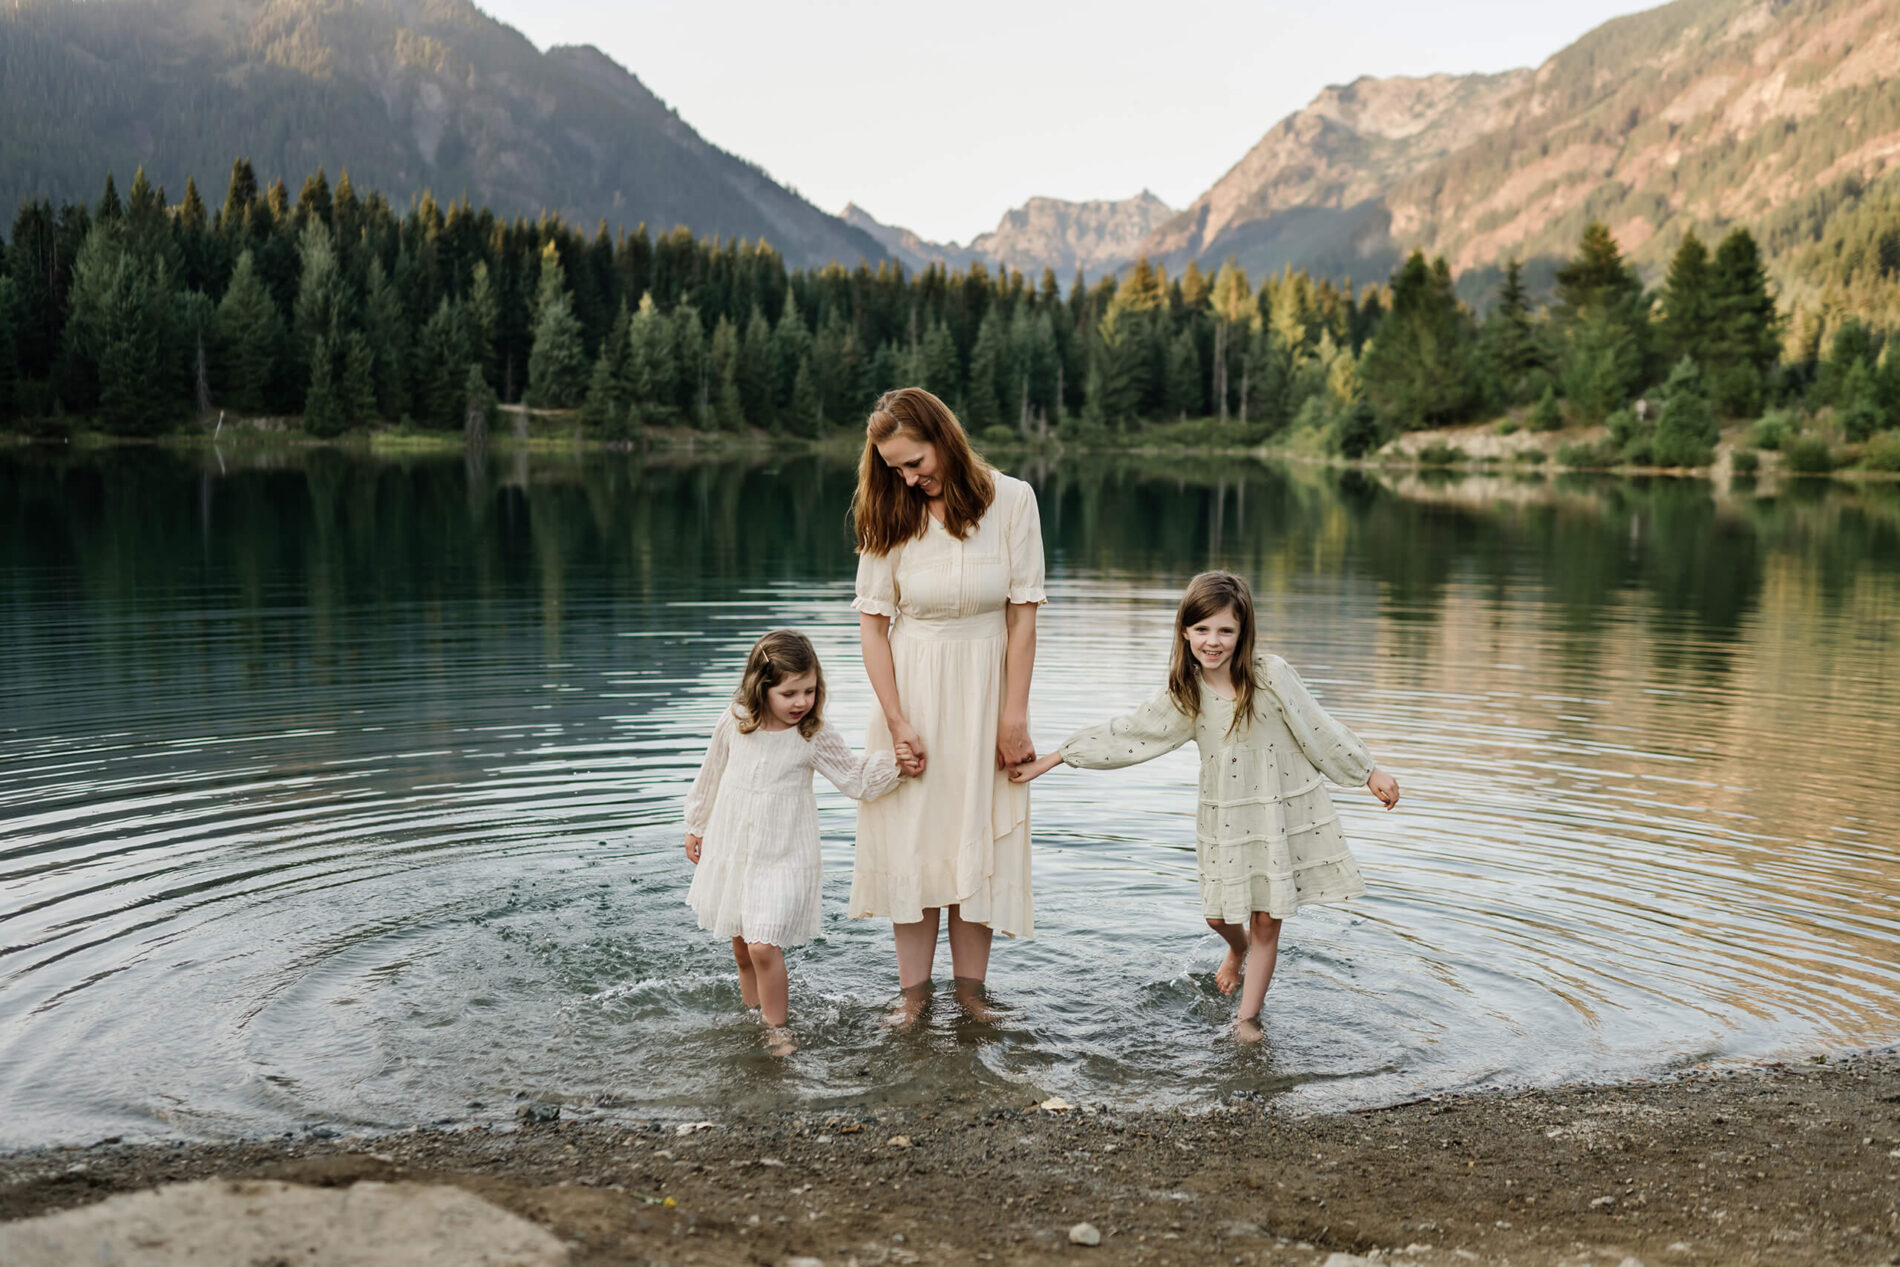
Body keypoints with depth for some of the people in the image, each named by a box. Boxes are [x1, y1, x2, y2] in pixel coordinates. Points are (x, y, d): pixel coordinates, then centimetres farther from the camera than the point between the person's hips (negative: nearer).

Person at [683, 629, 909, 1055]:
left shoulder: (815, 738, -12)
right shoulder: (734, 724, -5)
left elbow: (858, 778, -6)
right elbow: (711, 776, 9)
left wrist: (895, 762, -22)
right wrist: (697, 827, 18)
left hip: (782, 858, -4)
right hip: (730, 851, 4)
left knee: (763, 945, -14)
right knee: (741, 944, 16)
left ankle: (777, 1026, 5)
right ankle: (753, 1011, 36)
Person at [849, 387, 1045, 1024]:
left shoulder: (1010, 499, -9)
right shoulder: (890, 515, -5)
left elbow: (1023, 614, -7)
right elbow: (872, 621, -4)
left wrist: (1013, 717, -9)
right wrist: (896, 720, -11)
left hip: (986, 684, -1)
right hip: (912, 684, 1)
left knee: (980, 832, 4)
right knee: (909, 831, 2)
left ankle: (971, 980, 17)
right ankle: (915, 985, 13)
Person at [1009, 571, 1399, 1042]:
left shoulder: (1271, 676, -14)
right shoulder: (1184, 698, -6)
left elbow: (1320, 731, -5)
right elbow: (1121, 736, -4)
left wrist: (1370, 774, 1)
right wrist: (1048, 761, -5)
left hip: (1284, 813, -2)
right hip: (1226, 820, 3)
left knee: (1266, 919, 4)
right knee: (1220, 914, 10)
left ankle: (1247, 1016, 22)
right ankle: (1238, 949, 48)